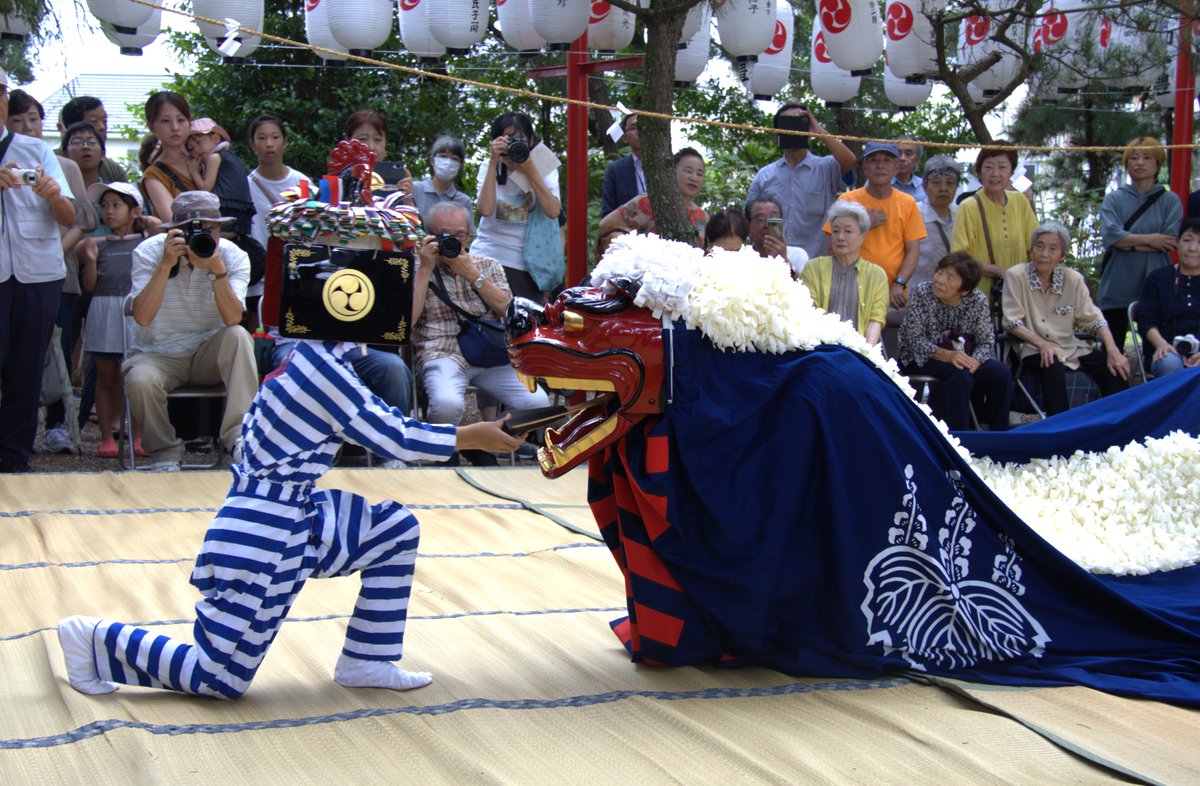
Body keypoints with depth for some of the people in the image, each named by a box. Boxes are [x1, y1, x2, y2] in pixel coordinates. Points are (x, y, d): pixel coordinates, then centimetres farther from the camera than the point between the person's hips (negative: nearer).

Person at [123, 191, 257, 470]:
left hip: (209, 354, 1)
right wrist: (166, 264, -31)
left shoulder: (233, 256, -8)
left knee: (238, 336, -30)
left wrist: (218, 270, -34)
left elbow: (233, 319, -22)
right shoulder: (149, 252, -11)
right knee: (141, 380, -33)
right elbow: (142, 317, -24)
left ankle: (237, 436, -29)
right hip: (158, 355, -1)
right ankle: (165, 452, -7)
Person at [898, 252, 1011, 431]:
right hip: (920, 360, -4)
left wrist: (975, 361, -30)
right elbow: (915, 340, -20)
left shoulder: (978, 301, -5)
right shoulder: (920, 293, -15)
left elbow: (987, 341, -7)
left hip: (961, 357, 4)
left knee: (1000, 373, -19)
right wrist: (947, 356, -34)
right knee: (960, 375, -33)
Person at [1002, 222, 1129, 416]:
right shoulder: (1016, 276, -4)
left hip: (1071, 348, 4)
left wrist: (1113, 350, -11)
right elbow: (1012, 322, -10)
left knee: (1116, 366, -17)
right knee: (1054, 367, -36)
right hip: (1034, 351, -4)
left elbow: (1093, 318, 5)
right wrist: (1042, 344, -25)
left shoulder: (1073, 279, 6)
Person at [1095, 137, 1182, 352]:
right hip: (1116, 286, 1)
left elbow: (1171, 242, -8)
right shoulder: (1114, 199, 7)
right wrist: (1148, 239, -9)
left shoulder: (1170, 201, 6)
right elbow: (1110, 236, -9)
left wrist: (1129, 242, -9)